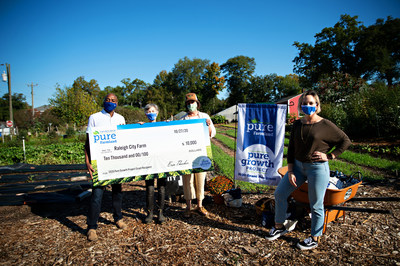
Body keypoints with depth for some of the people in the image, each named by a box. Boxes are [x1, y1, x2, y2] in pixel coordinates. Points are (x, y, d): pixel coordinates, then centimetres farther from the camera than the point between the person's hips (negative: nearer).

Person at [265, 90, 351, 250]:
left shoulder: (325, 125, -7)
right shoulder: (297, 124, 6)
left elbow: (346, 141, 1)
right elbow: (291, 148, 7)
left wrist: (329, 156, -7)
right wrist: (290, 171, 1)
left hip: (318, 168, -5)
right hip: (298, 166, 6)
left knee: (315, 205, 5)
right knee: (279, 194, 7)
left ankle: (315, 239, 26)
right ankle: (279, 227, 27)